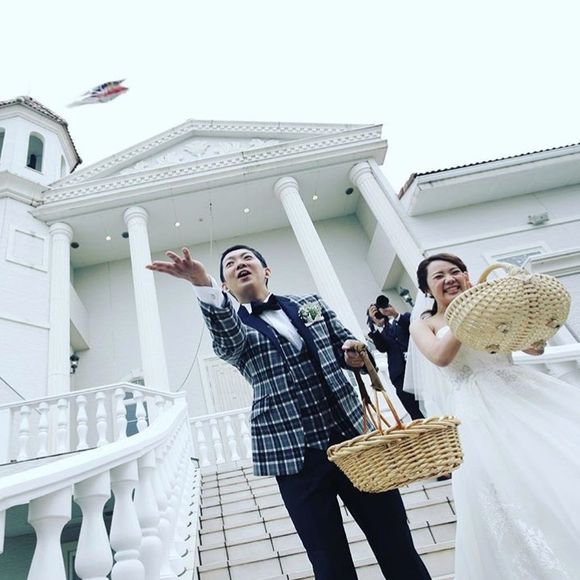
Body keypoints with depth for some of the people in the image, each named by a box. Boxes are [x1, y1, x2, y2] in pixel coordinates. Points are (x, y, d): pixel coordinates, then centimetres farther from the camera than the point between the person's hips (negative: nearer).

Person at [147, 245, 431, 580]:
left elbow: (347, 347, 18)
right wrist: (204, 285, -39)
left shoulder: (311, 304, 13)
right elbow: (228, 338, -20)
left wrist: (356, 354, -7)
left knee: (398, 547, 11)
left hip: (354, 436, 3)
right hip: (294, 455, -2)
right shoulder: (232, 328, 4)